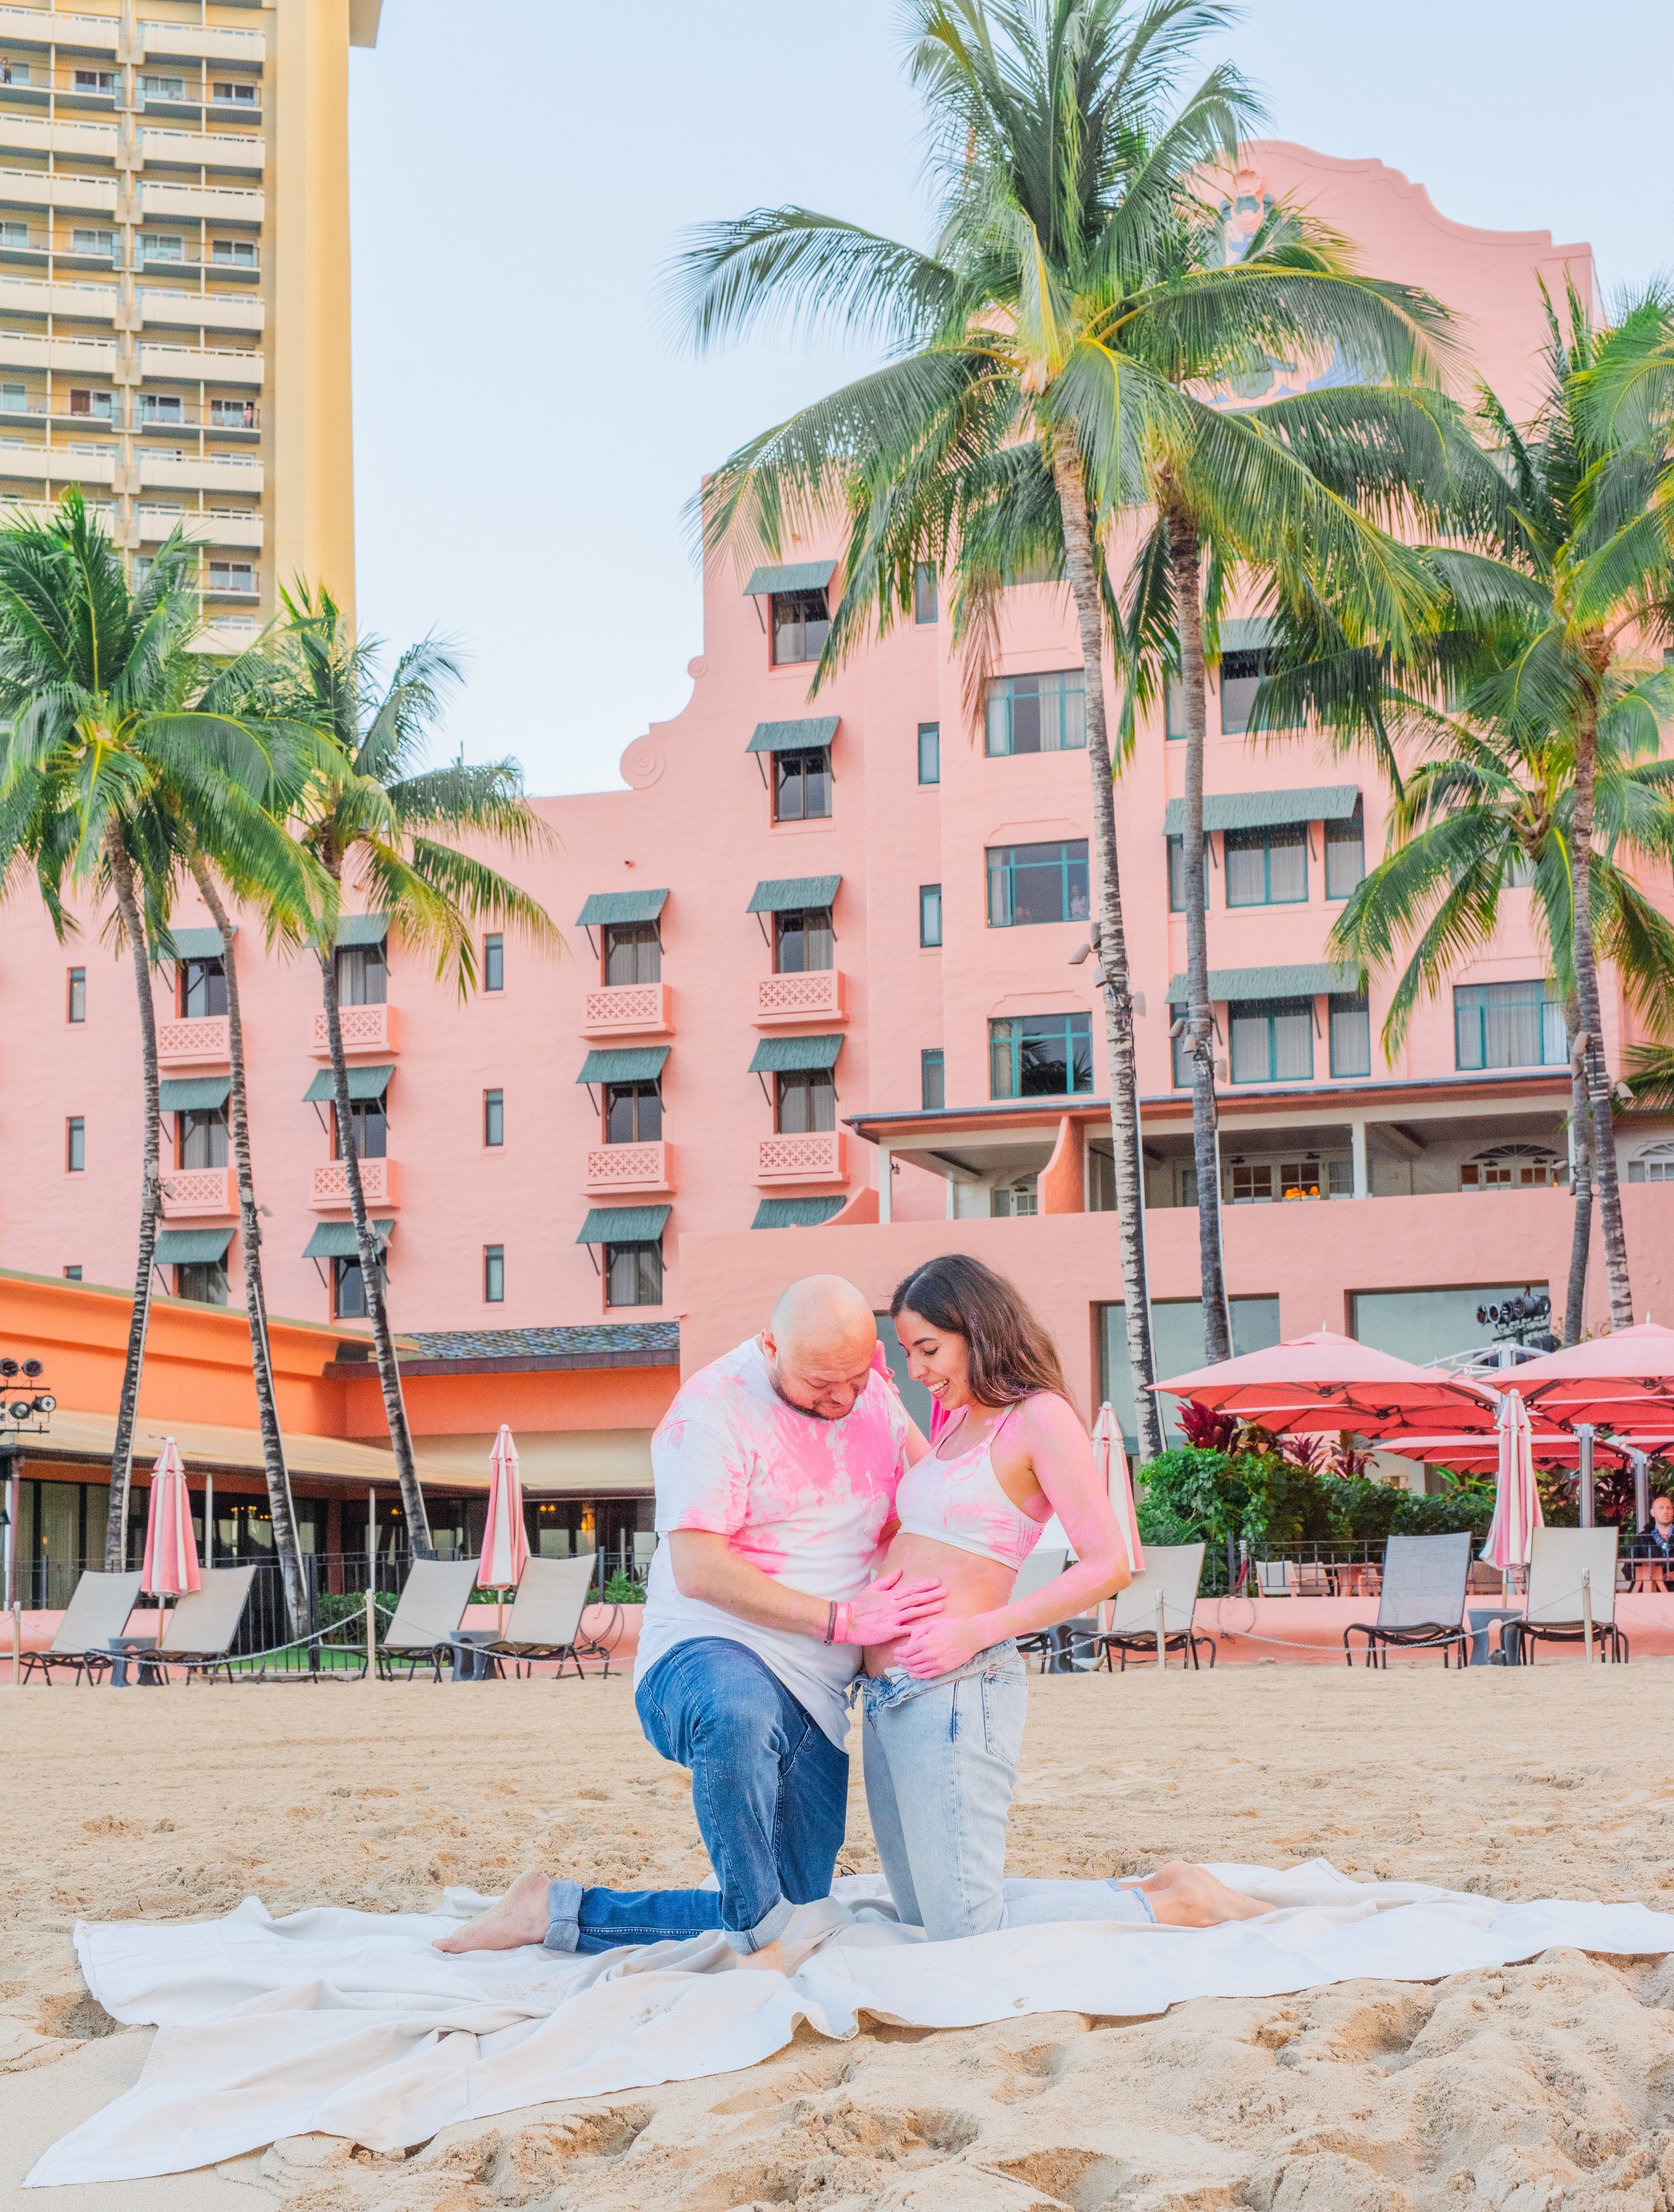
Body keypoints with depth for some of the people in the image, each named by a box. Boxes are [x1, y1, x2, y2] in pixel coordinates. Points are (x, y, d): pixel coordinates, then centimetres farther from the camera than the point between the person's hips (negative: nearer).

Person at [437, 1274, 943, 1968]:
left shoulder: (875, 1396, 9)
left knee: (784, 1915, 6)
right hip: (706, 1652, -8)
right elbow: (699, 1571, -20)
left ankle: (559, 1912, 19)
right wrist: (839, 1618, -21)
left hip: (816, 1701, 8)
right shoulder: (715, 1407, -13)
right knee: (741, 1714, -45)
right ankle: (758, 1948, -30)